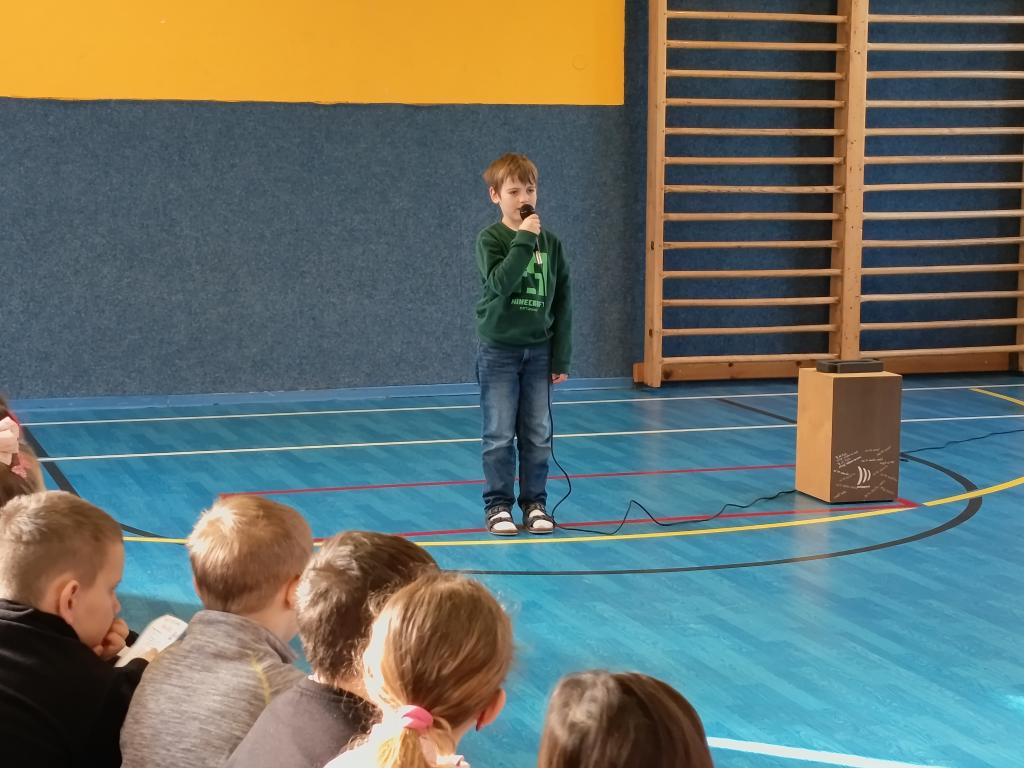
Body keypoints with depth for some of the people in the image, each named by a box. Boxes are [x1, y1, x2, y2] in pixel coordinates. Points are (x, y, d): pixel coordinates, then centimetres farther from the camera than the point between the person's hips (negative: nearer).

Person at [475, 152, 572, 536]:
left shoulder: (550, 242, 4)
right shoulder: (490, 239, -6)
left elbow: (562, 302, 6)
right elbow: (501, 284, -24)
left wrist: (561, 357, 4)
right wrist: (523, 239, -26)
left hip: (538, 351, 3)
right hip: (498, 351, -3)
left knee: (538, 436, 5)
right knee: (499, 436, 1)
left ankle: (535, 502, 16)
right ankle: (498, 505, 10)